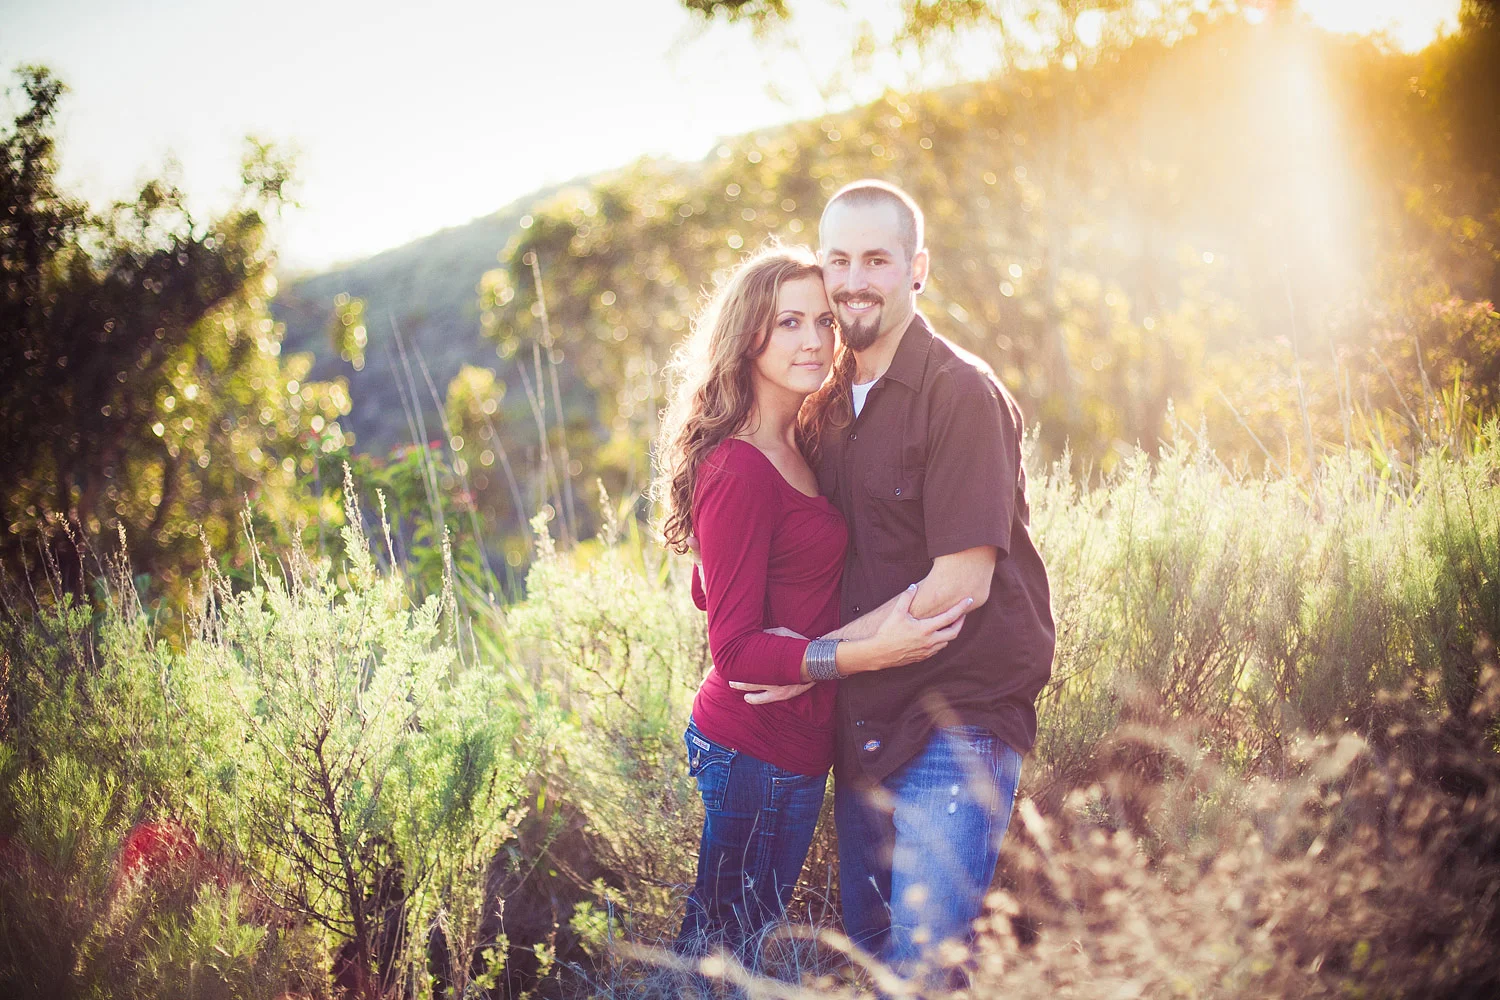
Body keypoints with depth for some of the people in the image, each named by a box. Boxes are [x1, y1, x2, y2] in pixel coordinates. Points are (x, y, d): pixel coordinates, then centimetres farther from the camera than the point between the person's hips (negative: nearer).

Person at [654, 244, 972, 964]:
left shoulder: (789, 448, 9)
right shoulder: (740, 470, -20)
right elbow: (735, 650, -22)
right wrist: (871, 652, -29)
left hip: (795, 742, 9)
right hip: (760, 753, -9)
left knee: (752, 931, 19)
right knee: (722, 952, 5)